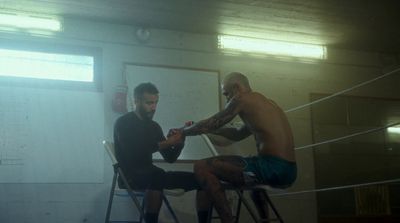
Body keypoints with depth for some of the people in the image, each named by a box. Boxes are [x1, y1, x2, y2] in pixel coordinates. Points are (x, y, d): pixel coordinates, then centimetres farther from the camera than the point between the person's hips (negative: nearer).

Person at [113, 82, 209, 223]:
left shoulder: (154, 126, 14)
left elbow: (170, 158, 12)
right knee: (157, 179, -41)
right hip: (130, 176, -7)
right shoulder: (123, 123, -5)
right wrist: (166, 143, -23)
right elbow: (133, 153, -22)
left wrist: (179, 142, -8)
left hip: (150, 174, 7)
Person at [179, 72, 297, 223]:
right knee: (254, 163, 44)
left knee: (201, 167, -10)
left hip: (273, 168, -10)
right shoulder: (266, 102, 26)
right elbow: (238, 134, 36)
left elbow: (209, 124, 4)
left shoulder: (241, 98, -1)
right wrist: (208, 129, 30)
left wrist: (182, 132, 19)